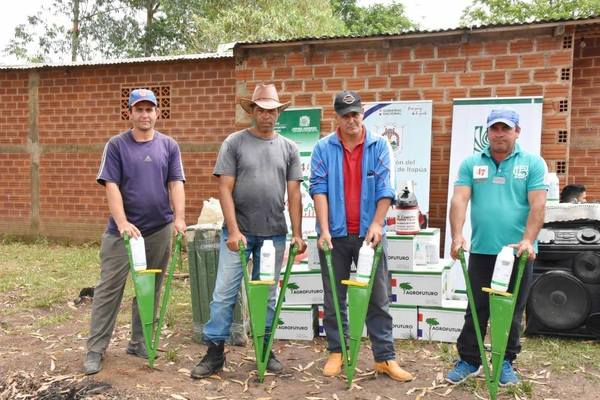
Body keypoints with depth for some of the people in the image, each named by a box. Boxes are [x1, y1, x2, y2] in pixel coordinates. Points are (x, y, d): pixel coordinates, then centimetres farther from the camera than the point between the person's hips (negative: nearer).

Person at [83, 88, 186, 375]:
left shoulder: (169, 146, 6)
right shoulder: (116, 145, -1)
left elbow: (176, 184, 0)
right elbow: (111, 186, -8)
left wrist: (179, 218, -14)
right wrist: (122, 222, -20)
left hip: (159, 230, 3)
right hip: (122, 229, -2)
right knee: (109, 288, 1)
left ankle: (139, 342, 24)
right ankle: (95, 348, 10)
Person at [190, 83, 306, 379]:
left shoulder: (288, 148, 7)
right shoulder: (234, 142, 0)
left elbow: (294, 194, 6)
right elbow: (225, 189, -5)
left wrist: (297, 233, -1)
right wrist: (233, 230, -12)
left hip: (274, 234, 2)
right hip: (238, 232, -2)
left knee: (267, 295, 11)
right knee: (224, 293, 1)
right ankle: (215, 352, 13)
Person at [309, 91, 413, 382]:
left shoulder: (379, 145, 1)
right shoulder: (323, 148, 1)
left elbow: (385, 188, -3)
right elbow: (318, 188, -6)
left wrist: (377, 223, -15)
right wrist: (324, 230, -15)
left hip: (368, 233, 0)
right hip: (335, 234, 0)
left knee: (378, 299, 5)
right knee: (334, 299, 10)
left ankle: (385, 357, 14)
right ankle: (336, 352, 24)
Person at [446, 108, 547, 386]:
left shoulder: (533, 163, 0)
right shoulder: (471, 164, 4)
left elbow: (537, 205, -8)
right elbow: (459, 200, -5)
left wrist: (527, 240, -20)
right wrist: (457, 236, -18)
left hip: (518, 252, -1)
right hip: (481, 251, 1)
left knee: (512, 311, 10)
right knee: (476, 310, 9)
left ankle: (506, 362, 26)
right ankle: (468, 360, 21)